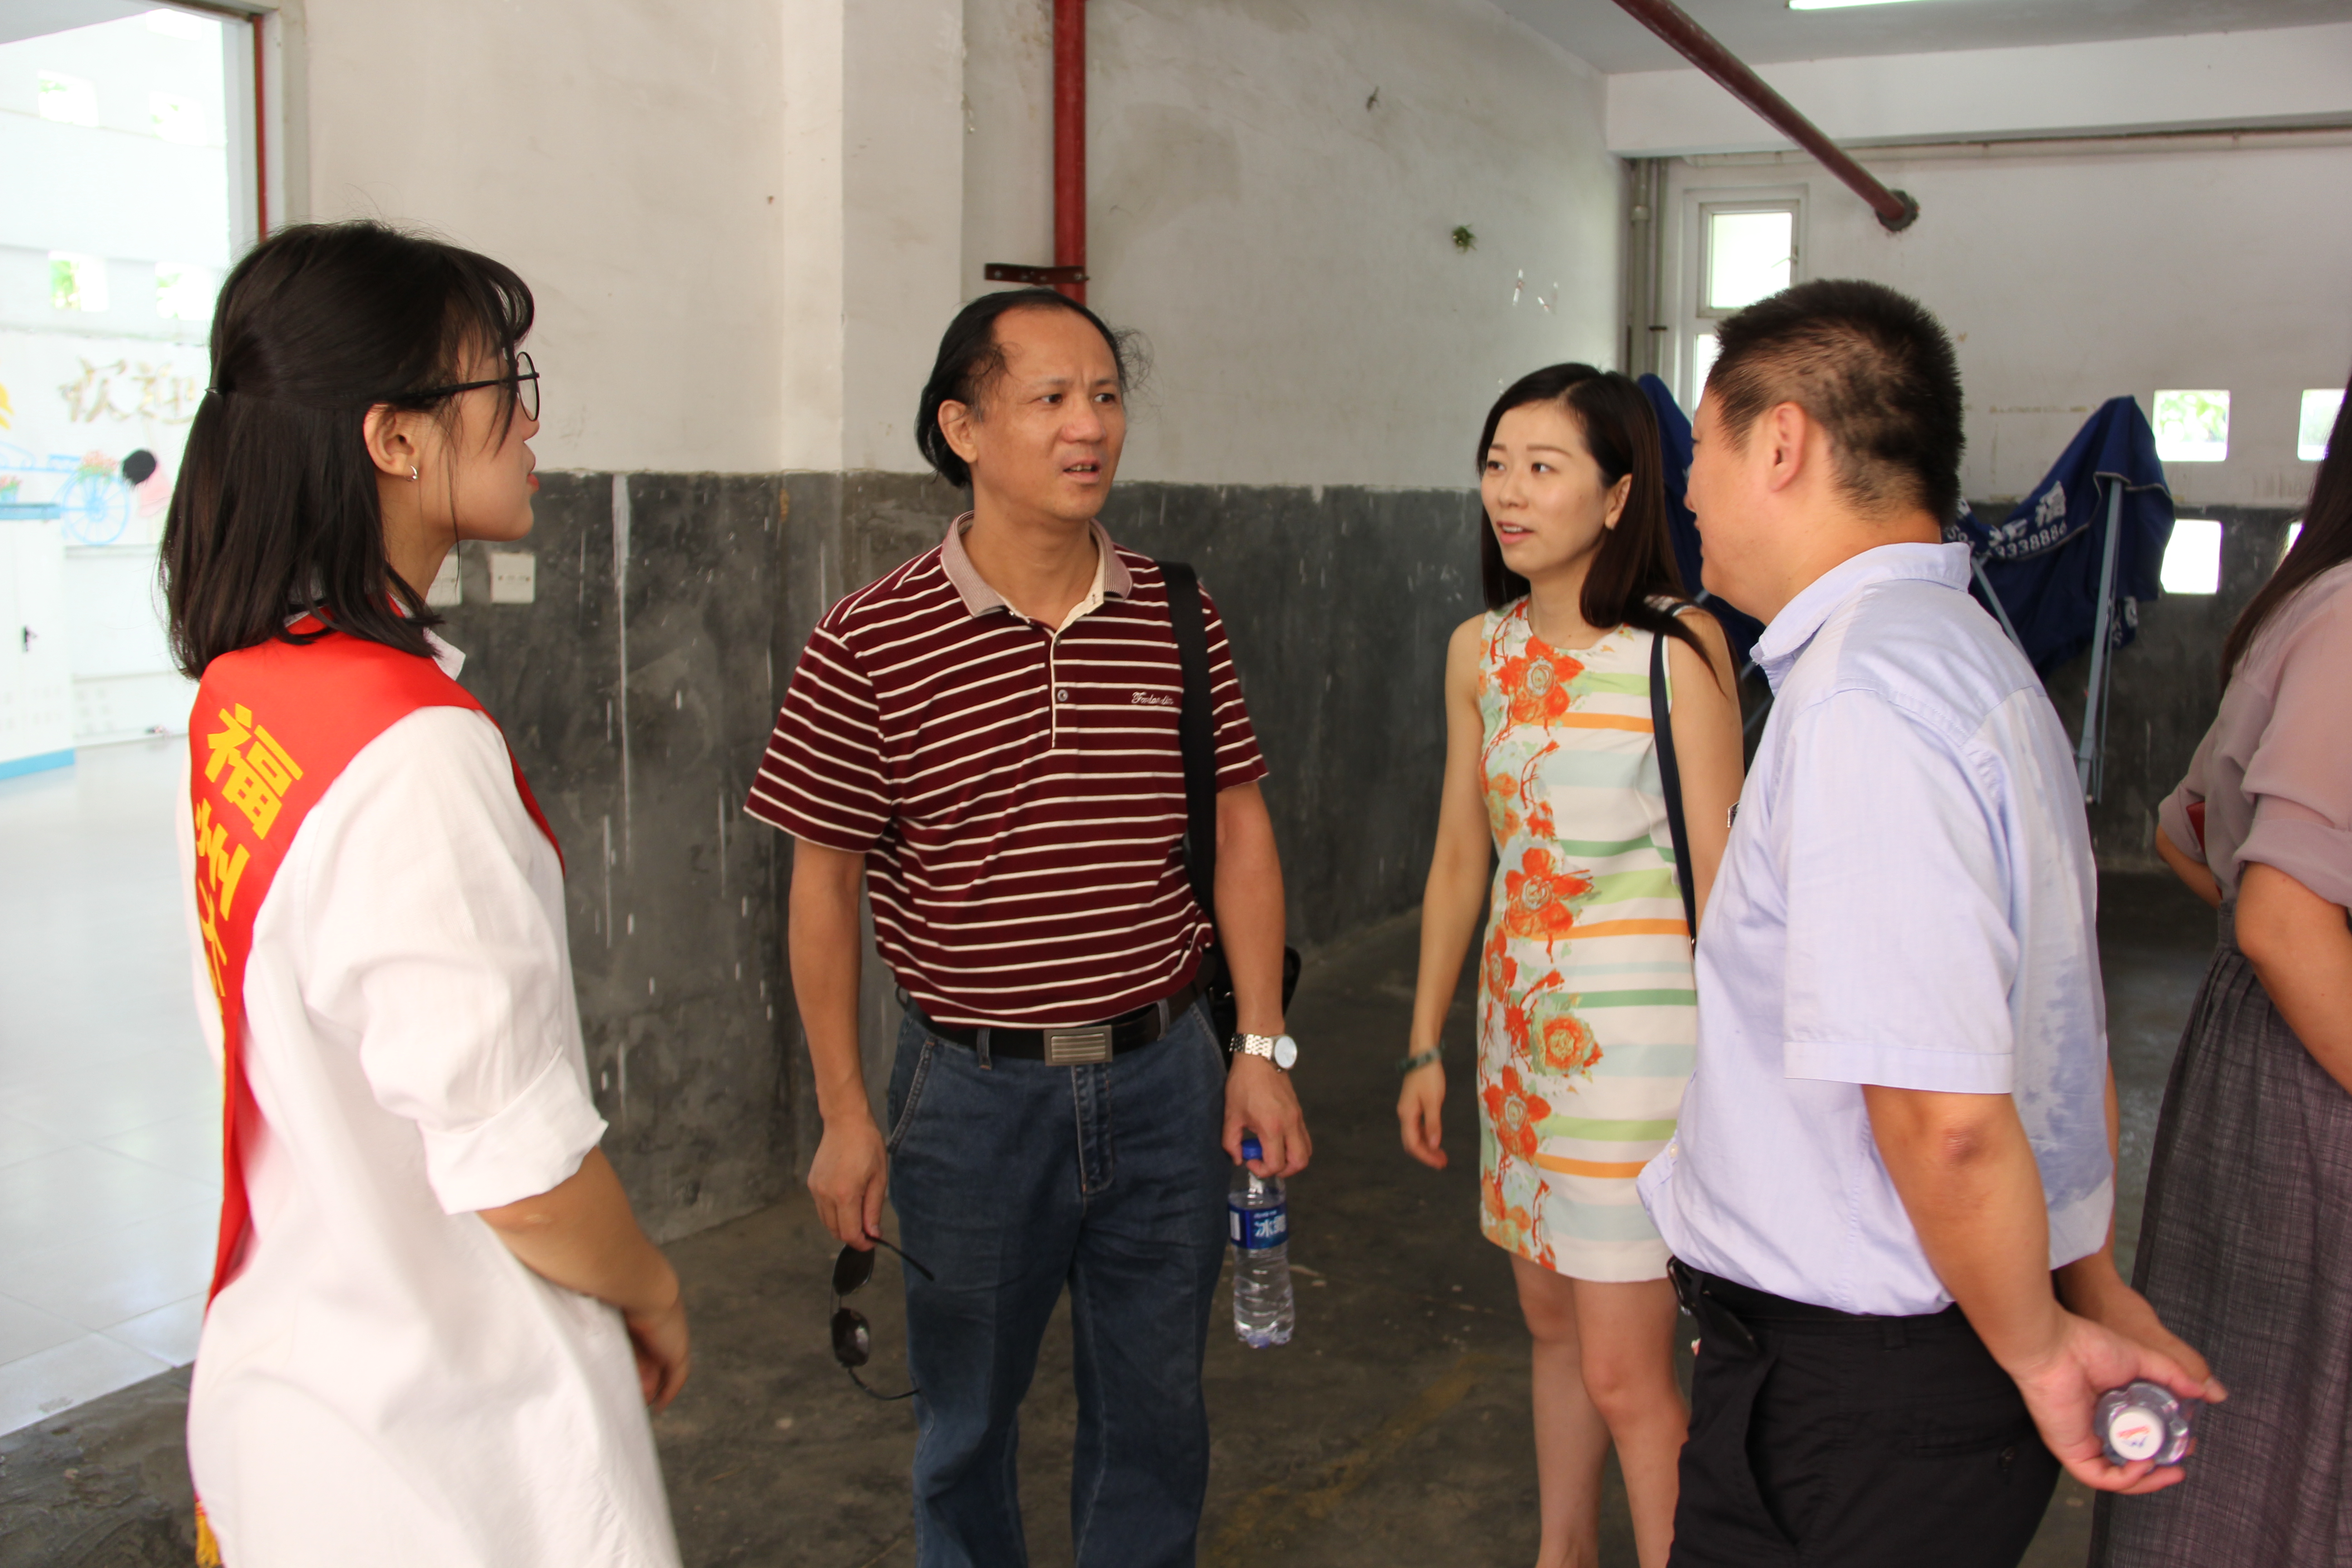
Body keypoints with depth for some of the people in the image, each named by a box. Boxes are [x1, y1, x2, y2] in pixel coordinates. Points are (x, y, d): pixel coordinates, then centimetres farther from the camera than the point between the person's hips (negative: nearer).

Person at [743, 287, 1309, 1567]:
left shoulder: (1177, 620, -1)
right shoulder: (868, 646, -11)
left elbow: (1240, 829, 5)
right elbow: (826, 885, -5)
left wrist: (1263, 1046, 2)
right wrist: (845, 1116, -3)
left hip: (1164, 1075, 2)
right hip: (973, 1088, -2)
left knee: (1154, 1409, 16)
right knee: (967, 1415, 18)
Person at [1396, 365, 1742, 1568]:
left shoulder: (1678, 647, -12)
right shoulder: (1479, 651, 5)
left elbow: (1719, 871, -10)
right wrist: (1426, 1044, 13)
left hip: (1638, 1019, -6)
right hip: (1520, 1008, 6)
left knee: (1626, 1371, -3)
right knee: (1552, 1315, 18)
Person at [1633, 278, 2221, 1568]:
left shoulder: (1862, 701, -24)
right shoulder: (1974, 655, 9)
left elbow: (1944, 1116, -27)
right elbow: (2068, 1026, 13)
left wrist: (2037, 1348, -11)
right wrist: (2095, 1288, 18)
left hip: (1857, 1388, -9)